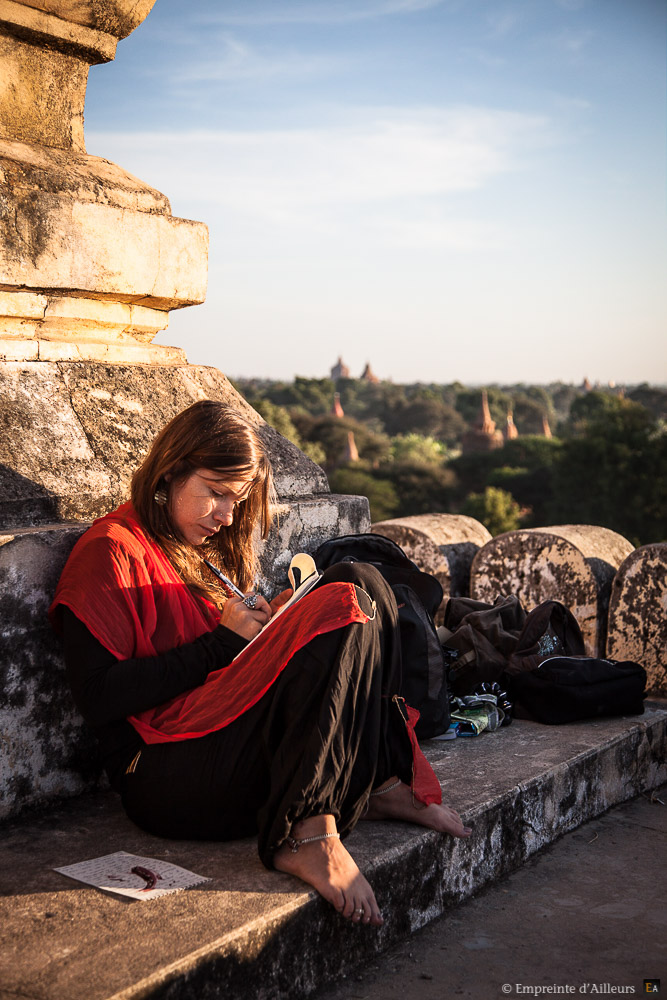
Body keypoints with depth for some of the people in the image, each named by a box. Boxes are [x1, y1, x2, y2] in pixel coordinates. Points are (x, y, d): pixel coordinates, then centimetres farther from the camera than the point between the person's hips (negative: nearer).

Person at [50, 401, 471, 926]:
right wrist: (223, 641, -13)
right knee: (343, 606, -22)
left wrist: (271, 623, 2)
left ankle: (377, 784, -12)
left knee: (361, 580, -3)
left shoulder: (204, 548, 23)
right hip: (166, 776, -9)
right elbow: (100, 698, -14)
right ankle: (307, 834, -29)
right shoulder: (111, 552, -5)